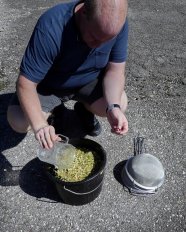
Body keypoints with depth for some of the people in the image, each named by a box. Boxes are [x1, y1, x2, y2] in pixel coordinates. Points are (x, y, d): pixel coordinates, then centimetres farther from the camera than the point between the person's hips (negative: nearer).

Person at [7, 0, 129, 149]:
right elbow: (26, 83, -29)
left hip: (89, 81, 3)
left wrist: (113, 107, -33)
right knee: (18, 121, -22)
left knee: (120, 104, -23)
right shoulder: (51, 28, -33)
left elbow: (115, 69, -16)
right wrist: (39, 125, -42)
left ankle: (84, 108, 10)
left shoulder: (118, 23, -21)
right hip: (49, 85, -2)